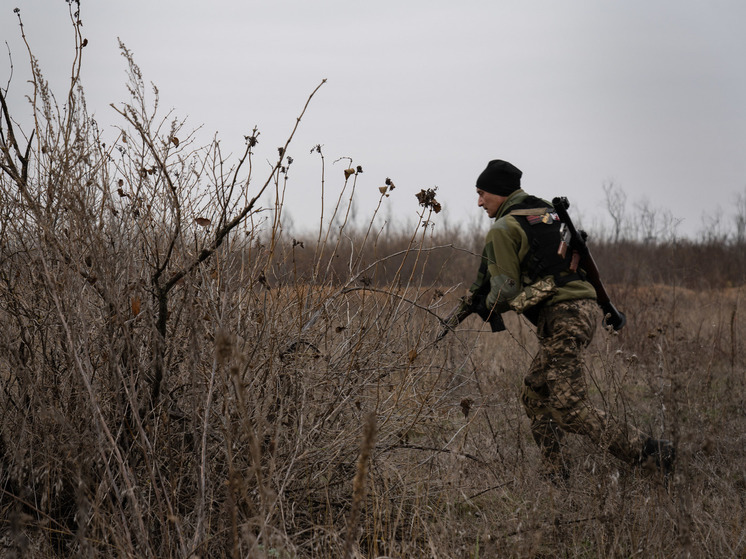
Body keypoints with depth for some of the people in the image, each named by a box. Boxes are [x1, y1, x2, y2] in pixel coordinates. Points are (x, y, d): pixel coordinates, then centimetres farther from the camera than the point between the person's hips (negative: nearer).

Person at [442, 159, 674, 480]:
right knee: (535, 396, 17)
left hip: (561, 317, -10)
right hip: (584, 307, 10)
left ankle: (649, 453, -11)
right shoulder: (548, 213, 21)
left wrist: (483, 308, 10)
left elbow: (505, 291, -9)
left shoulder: (504, 229, -6)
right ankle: (555, 476, 15)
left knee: (570, 409, -9)